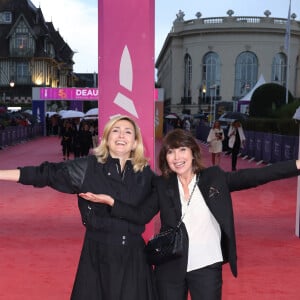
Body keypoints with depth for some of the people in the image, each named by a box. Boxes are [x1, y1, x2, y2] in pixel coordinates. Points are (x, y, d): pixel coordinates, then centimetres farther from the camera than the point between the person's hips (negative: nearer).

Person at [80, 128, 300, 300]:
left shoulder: (214, 177, -3)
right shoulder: (163, 185, 1)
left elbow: (255, 176, -9)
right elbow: (141, 216, -2)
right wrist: (110, 200, -14)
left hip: (207, 267, -1)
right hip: (170, 268, 2)